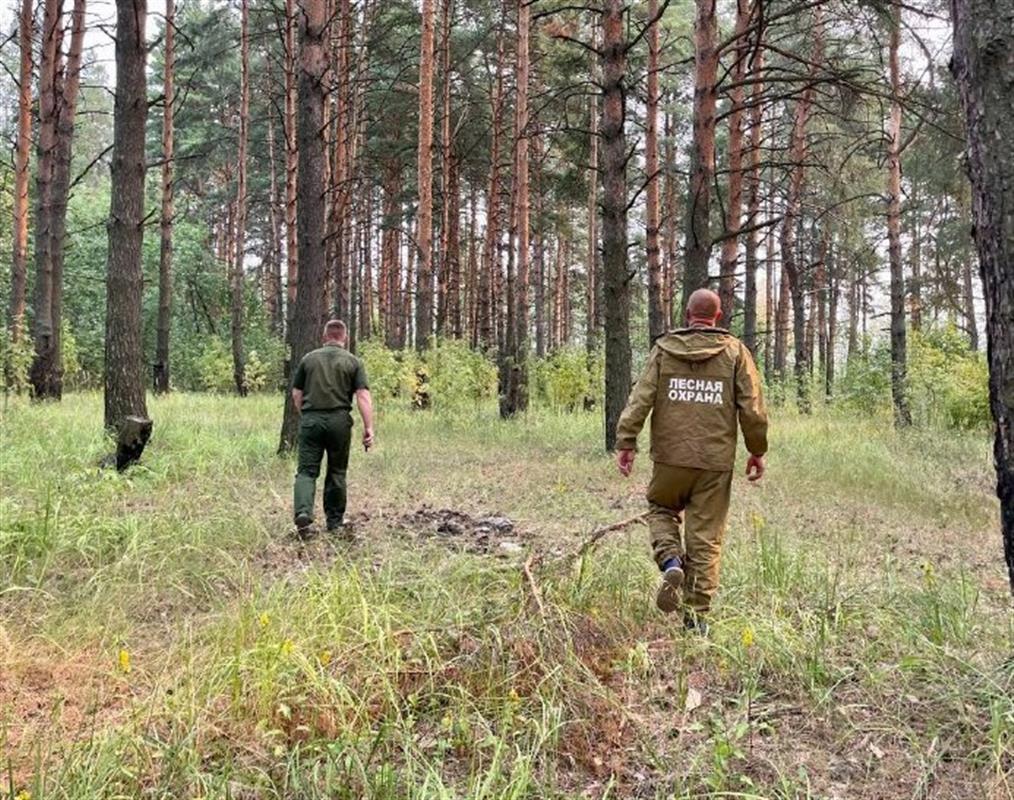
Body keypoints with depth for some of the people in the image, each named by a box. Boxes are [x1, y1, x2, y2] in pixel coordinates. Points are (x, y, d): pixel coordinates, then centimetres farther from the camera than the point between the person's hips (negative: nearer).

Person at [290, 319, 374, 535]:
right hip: (339, 420, 0)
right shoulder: (353, 362, 5)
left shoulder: (309, 358, 9)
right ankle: (335, 520, 18)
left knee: (307, 470, 2)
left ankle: (303, 512, -19)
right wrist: (368, 427, -6)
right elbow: (363, 396, -5)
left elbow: (296, 394, 10)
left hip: (311, 420, 1)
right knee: (337, 471, 11)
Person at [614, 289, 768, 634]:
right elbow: (752, 409, 0)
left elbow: (641, 398, -5)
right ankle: (697, 614, 10)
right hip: (716, 460, 0)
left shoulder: (664, 348, 2)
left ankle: (671, 561, -3)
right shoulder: (735, 351, 2)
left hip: (671, 455, 0)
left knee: (660, 509, 24)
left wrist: (626, 441, -3)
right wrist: (758, 451, 10)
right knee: (706, 536, 7)